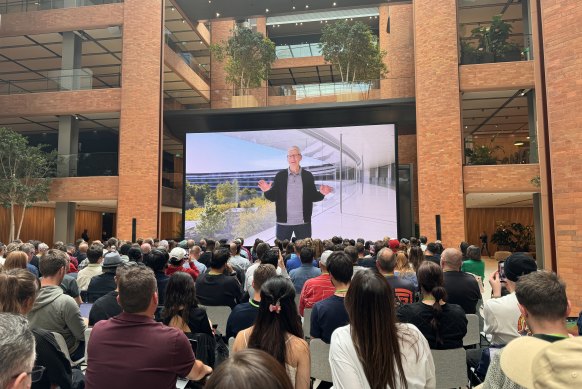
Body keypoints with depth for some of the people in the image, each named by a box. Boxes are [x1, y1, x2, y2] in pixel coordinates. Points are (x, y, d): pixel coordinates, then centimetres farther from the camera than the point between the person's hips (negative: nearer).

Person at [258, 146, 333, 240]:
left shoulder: (308, 176, 2)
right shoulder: (280, 176, 2)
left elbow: (313, 197, 5)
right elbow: (273, 197, 2)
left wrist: (321, 194, -14)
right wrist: (267, 191, -18)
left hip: (303, 222, 0)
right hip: (283, 222, 0)